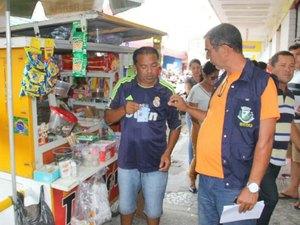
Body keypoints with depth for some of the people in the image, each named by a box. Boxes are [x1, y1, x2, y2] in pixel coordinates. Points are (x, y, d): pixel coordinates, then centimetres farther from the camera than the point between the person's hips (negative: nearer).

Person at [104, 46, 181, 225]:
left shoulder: (167, 91, -8)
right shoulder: (123, 87, -4)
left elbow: (175, 126, 1)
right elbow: (108, 118, 0)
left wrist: (168, 152, -11)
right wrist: (123, 109, -20)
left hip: (156, 162, -1)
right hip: (127, 160, 2)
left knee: (154, 210, 15)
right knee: (126, 207, 19)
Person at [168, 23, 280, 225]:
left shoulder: (261, 81, -12)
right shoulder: (221, 81, 10)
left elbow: (265, 140, -15)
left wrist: (253, 186, -17)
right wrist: (186, 108, 20)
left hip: (234, 184, -7)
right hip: (206, 177, 7)